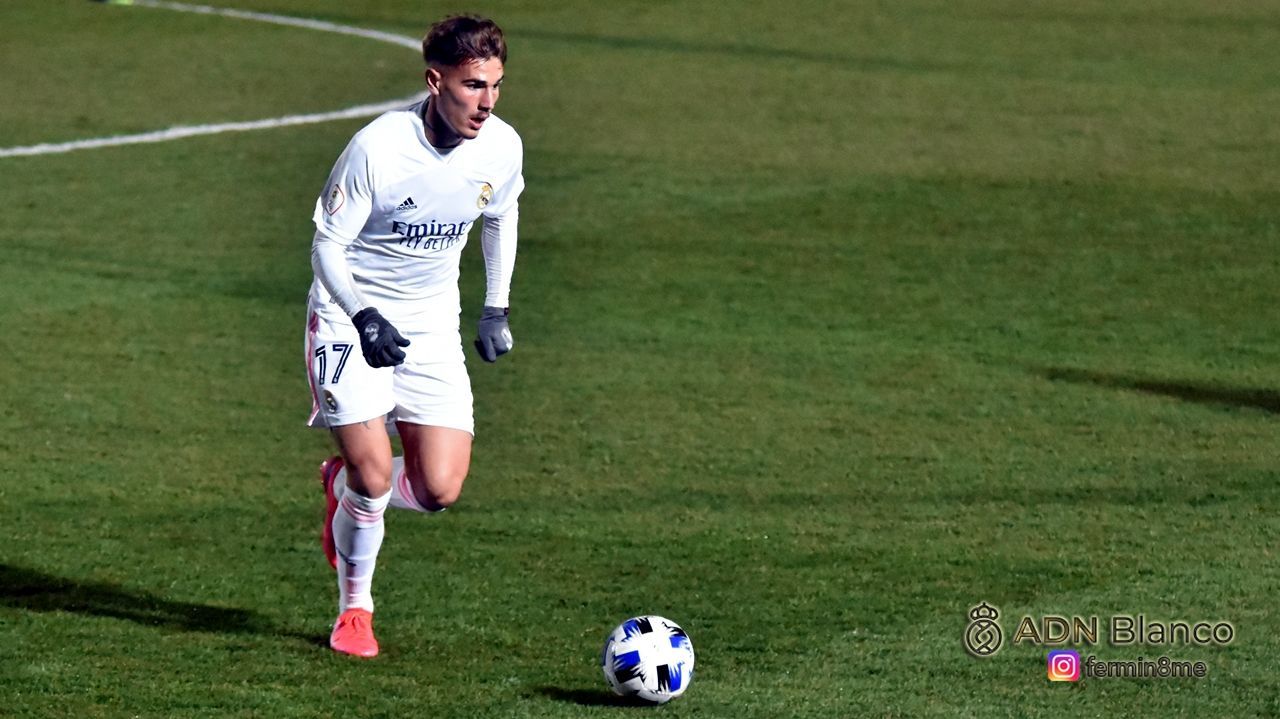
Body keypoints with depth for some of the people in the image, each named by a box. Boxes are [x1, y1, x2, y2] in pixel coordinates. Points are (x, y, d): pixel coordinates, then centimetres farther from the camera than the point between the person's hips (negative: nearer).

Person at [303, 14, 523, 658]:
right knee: (373, 472, -15)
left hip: (431, 322, 4)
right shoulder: (376, 149, -25)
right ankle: (355, 607, 12)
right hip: (351, 314, -4)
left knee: (439, 490, -6)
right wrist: (364, 318, -31)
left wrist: (496, 309, 13)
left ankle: (345, 485, 28)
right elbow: (326, 244, -16)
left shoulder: (502, 148, -10)